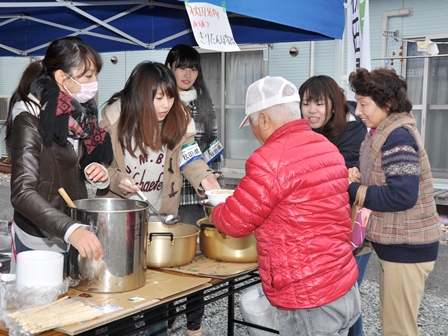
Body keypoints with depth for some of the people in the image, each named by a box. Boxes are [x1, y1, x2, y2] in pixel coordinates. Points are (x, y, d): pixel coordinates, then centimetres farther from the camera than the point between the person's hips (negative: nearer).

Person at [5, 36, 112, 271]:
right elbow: (22, 193, -30)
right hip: (40, 243, -7)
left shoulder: (78, 113, 3)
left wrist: (96, 172, -7)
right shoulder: (30, 120, -20)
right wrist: (71, 230, -44)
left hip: (77, 235, 7)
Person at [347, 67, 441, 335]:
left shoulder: (397, 136, -20)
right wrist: (358, 177, -5)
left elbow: (402, 195, -27)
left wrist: (350, 188, -19)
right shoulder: (385, 132, 10)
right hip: (398, 243, 10)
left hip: (406, 247, -10)